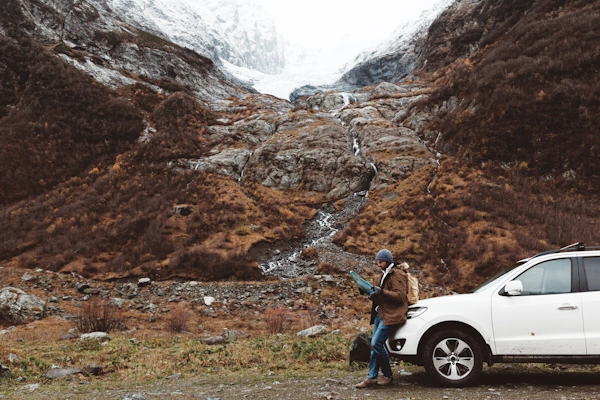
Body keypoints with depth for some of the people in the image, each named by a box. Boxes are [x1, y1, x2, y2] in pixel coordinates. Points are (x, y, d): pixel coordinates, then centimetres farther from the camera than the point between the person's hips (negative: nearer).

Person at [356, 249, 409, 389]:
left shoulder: (397, 275, -8)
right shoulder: (384, 275, 22)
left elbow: (400, 296, -17)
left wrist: (382, 292, -26)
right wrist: (373, 294, 11)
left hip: (391, 315, -9)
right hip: (380, 313, 9)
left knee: (376, 344, -14)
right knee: (375, 345, 3)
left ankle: (388, 375, 1)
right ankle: (372, 377, 5)